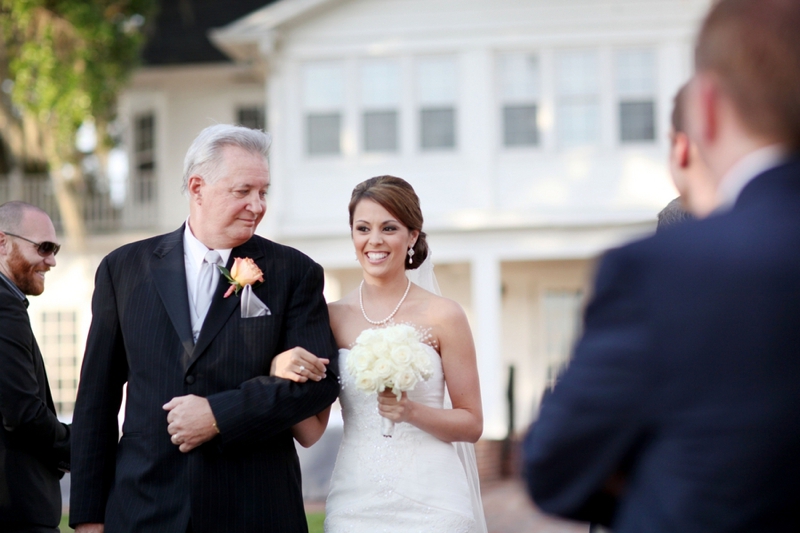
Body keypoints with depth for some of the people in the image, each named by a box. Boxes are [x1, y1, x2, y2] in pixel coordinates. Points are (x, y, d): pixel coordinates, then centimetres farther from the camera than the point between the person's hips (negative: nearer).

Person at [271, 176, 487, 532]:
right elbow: (311, 432, 2)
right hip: (355, 502, 2)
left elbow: (472, 424, 0)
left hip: (430, 503, -2)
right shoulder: (332, 318, 3)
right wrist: (282, 373, -15)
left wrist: (412, 412, -17)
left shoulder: (442, 316, -4)